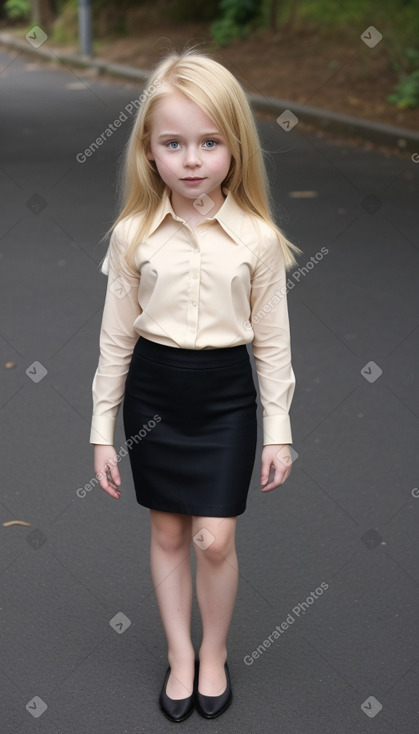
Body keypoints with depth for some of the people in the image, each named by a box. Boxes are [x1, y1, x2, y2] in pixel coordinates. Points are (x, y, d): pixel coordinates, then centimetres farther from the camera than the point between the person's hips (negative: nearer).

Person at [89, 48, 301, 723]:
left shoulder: (258, 238, -9)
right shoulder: (132, 235, -6)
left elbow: (272, 341, -1)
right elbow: (116, 337, 0)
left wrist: (279, 430, 0)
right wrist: (102, 431, 2)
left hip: (226, 395, -1)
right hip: (153, 394, 2)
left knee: (214, 539, -1)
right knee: (168, 532, 12)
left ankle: (215, 652, 26)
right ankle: (180, 657, 31)